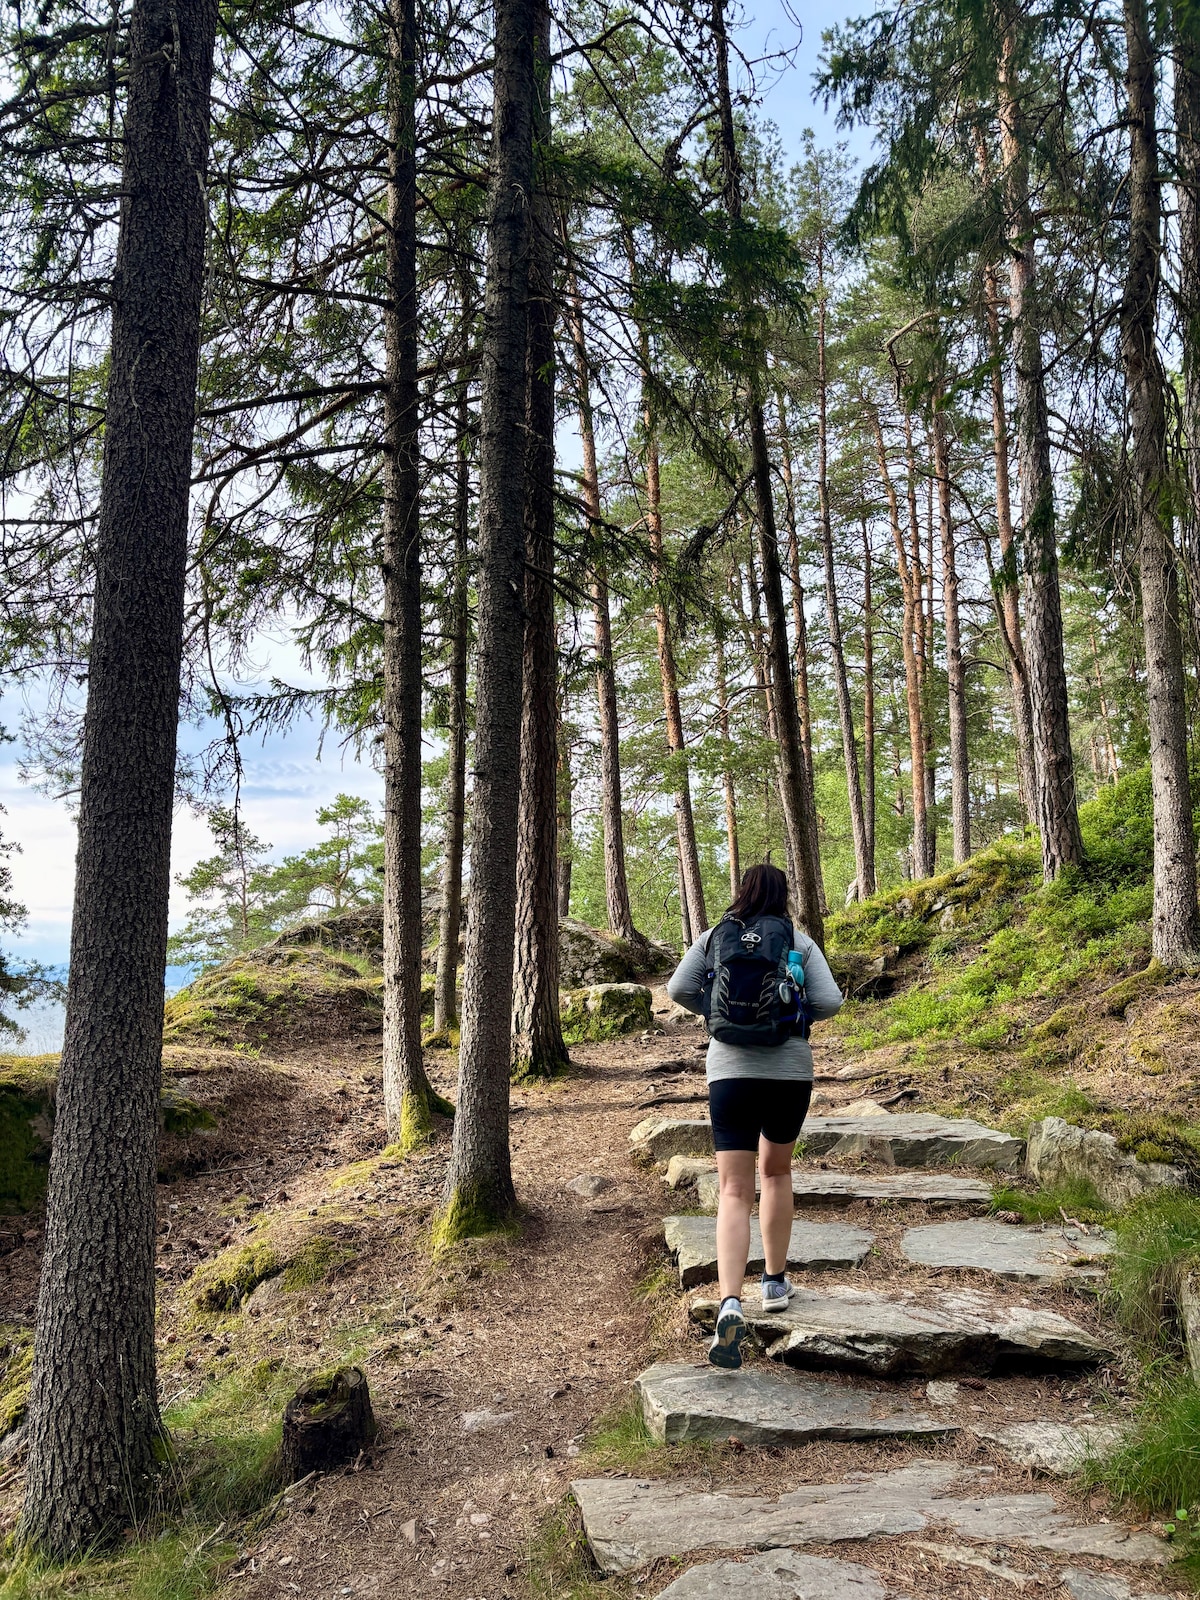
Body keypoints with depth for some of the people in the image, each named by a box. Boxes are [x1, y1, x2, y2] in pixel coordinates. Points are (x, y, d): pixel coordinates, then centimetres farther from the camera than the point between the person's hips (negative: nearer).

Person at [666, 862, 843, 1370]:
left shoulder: (714, 937, 4)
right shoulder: (799, 941, 2)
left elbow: (679, 989, -3)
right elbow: (828, 1001, -6)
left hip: (730, 1070, -1)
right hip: (790, 1070, 1)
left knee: (734, 1191, -1)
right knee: (776, 1171, 24)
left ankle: (730, 1304, -19)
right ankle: (775, 1282, 32)